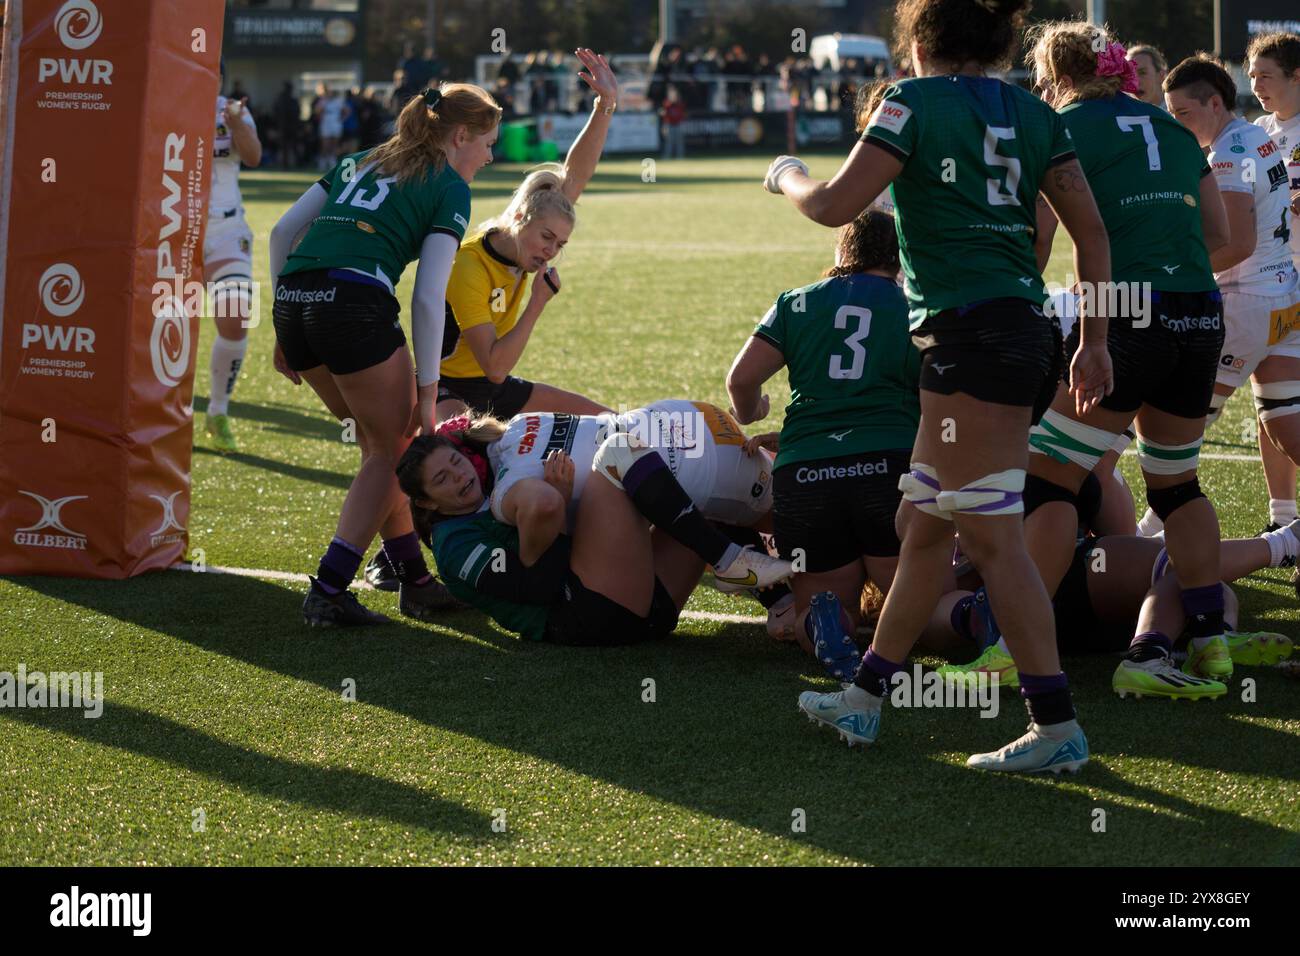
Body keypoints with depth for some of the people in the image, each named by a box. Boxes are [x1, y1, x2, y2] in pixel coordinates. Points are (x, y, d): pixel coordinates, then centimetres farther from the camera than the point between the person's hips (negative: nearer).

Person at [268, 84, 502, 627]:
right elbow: (428, 295, -2)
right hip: (355, 303, -7)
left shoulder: (361, 163, 27)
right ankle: (328, 592, 0)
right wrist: (427, 392, 1)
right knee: (392, 450, 8)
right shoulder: (449, 189, 8)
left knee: (381, 443, 21)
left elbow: (283, 231, 20)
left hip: (292, 299, 7)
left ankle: (415, 582, 25)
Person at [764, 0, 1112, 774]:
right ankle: (865, 699, 25)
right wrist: (1095, 343, 15)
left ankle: (1057, 725, -9)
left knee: (993, 538, -7)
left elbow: (835, 206, -5)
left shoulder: (918, 102, -4)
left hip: (970, 333, -8)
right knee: (925, 527, 16)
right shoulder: (1033, 114, 14)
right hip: (1028, 328, 8)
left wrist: (788, 176, 17)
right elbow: (1092, 233, 11)